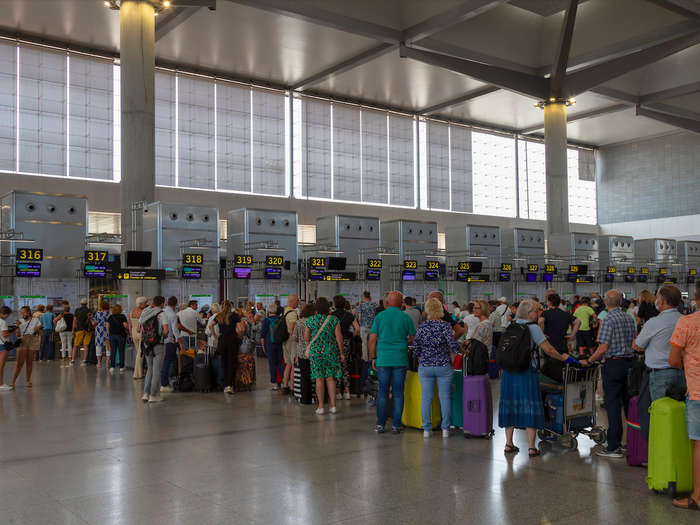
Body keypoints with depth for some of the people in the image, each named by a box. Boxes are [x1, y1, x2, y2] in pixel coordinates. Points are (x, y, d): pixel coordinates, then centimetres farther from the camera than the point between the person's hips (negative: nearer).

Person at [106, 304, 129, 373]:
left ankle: (112, 366, -3)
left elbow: (107, 327, 10)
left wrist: (109, 335, 18)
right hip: (121, 335, -3)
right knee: (121, 352, 3)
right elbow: (126, 326, -14)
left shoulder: (110, 317, 7)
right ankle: (121, 367, 6)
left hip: (112, 335, 3)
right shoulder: (122, 316, -7)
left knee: (113, 351, 4)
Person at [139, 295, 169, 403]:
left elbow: (138, 329, 5)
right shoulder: (162, 314, -10)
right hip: (158, 345, -5)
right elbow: (166, 330, -20)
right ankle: (153, 395, 7)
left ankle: (146, 393, 12)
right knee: (156, 371, 3)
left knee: (150, 369, 18)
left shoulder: (144, 312, 6)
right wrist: (165, 335, 1)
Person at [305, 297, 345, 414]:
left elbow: (306, 338, 6)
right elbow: (339, 337, -3)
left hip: (315, 351, 0)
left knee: (319, 379, 4)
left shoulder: (310, 320, -1)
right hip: (331, 351, 0)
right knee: (330, 378, 7)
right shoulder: (334, 319, -3)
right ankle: (333, 406, 7)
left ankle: (321, 407, 7)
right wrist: (341, 353, 5)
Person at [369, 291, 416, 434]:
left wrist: (373, 358, 8)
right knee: (398, 392, 5)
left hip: (383, 359, 1)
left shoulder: (380, 316, 2)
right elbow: (413, 339, 5)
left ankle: (380, 425, 9)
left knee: (383, 392, 7)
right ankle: (396, 425, 7)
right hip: (400, 359, -1)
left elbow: (372, 340, 1)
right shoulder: (406, 317, 0)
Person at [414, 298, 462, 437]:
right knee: (445, 397, 6)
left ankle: (426, 429, 9)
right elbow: (453, 345, -16)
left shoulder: (422, 327, -1)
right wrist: (460, 345, 5)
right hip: (444, 366, -1)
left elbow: (415, 349, 1)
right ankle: (445, 429, 9)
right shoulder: (445, 326, -8)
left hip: (425, 367, 2)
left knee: (425, 398, 6)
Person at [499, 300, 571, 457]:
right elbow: (548, 349, -9)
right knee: (529, 406, 0)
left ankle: (508, 443, 16)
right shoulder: (533, 328, -8)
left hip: (509, 372, 6)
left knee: (511, 405, 11)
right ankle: (531, 447, 1)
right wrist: (562, 357, 3)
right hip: (526, 372, -6)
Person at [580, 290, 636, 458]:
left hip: (613, 364, -7)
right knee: (629, 403, 14)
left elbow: (603, 348, -18)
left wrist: (588, 361, -7)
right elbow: (634, 343, 13)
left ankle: (614, 447, -1)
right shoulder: (629, 318, 8)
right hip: (629, 362, 7)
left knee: (613, 405, -3)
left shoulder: (609, 319, -14)